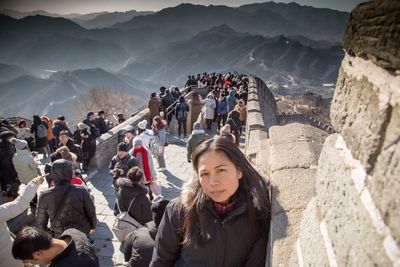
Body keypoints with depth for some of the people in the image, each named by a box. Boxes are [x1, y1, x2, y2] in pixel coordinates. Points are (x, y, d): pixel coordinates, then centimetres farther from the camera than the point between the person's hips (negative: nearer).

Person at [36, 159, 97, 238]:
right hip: (82, 232, -1)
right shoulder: (81, 191, -21)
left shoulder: (45, 196, -17)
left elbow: (41, 220, -4)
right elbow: (91, 212, -10)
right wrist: (93, 226, 8)